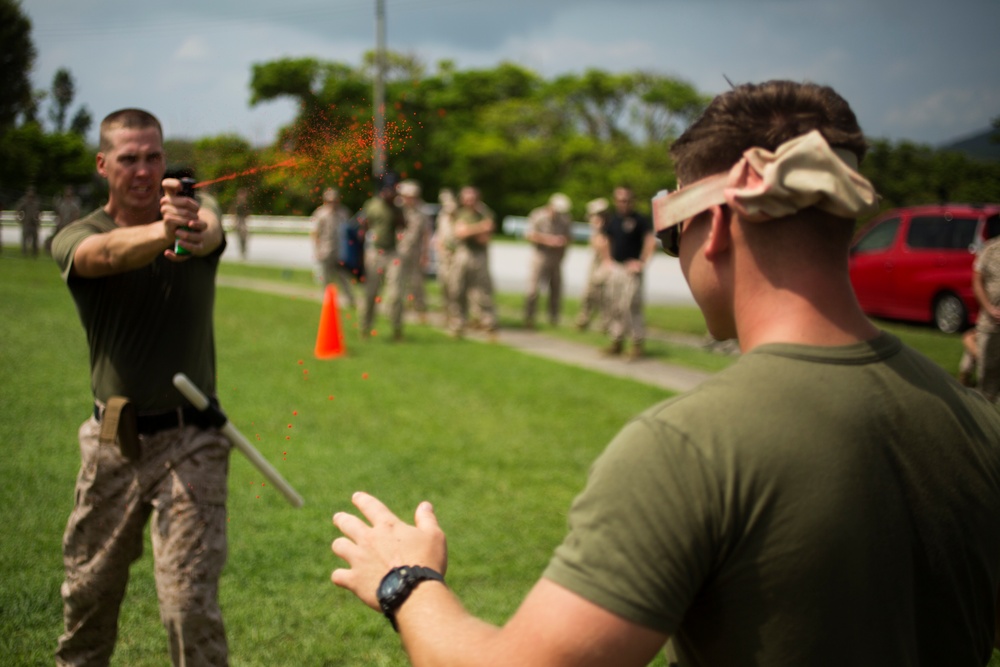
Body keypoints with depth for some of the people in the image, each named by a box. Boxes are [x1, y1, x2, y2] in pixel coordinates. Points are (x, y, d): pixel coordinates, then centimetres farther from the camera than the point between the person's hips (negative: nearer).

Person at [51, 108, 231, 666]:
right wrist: (162, 232, -52)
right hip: (111, 443, 3)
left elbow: (210, 231, -30)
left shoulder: (197, 216, -4)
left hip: (188, 441, -2)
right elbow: (107, 253, -29)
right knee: (88, 590, 19)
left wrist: (193, 229, -56)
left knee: (191, 603, -9)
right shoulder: (76, 239, -4)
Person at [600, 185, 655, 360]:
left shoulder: (640, 219, -6)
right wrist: (607, 259, 14)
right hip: (614, 267, 6)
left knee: (631, 305, -10)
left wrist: (642, 262, -13)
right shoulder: (611, 219, 11)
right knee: (614, 305, 8)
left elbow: (651, 242, -12)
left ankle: (638, 342, -3)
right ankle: (617, 340, 17)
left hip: (631, 268, -6)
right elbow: (605, 241, 24)